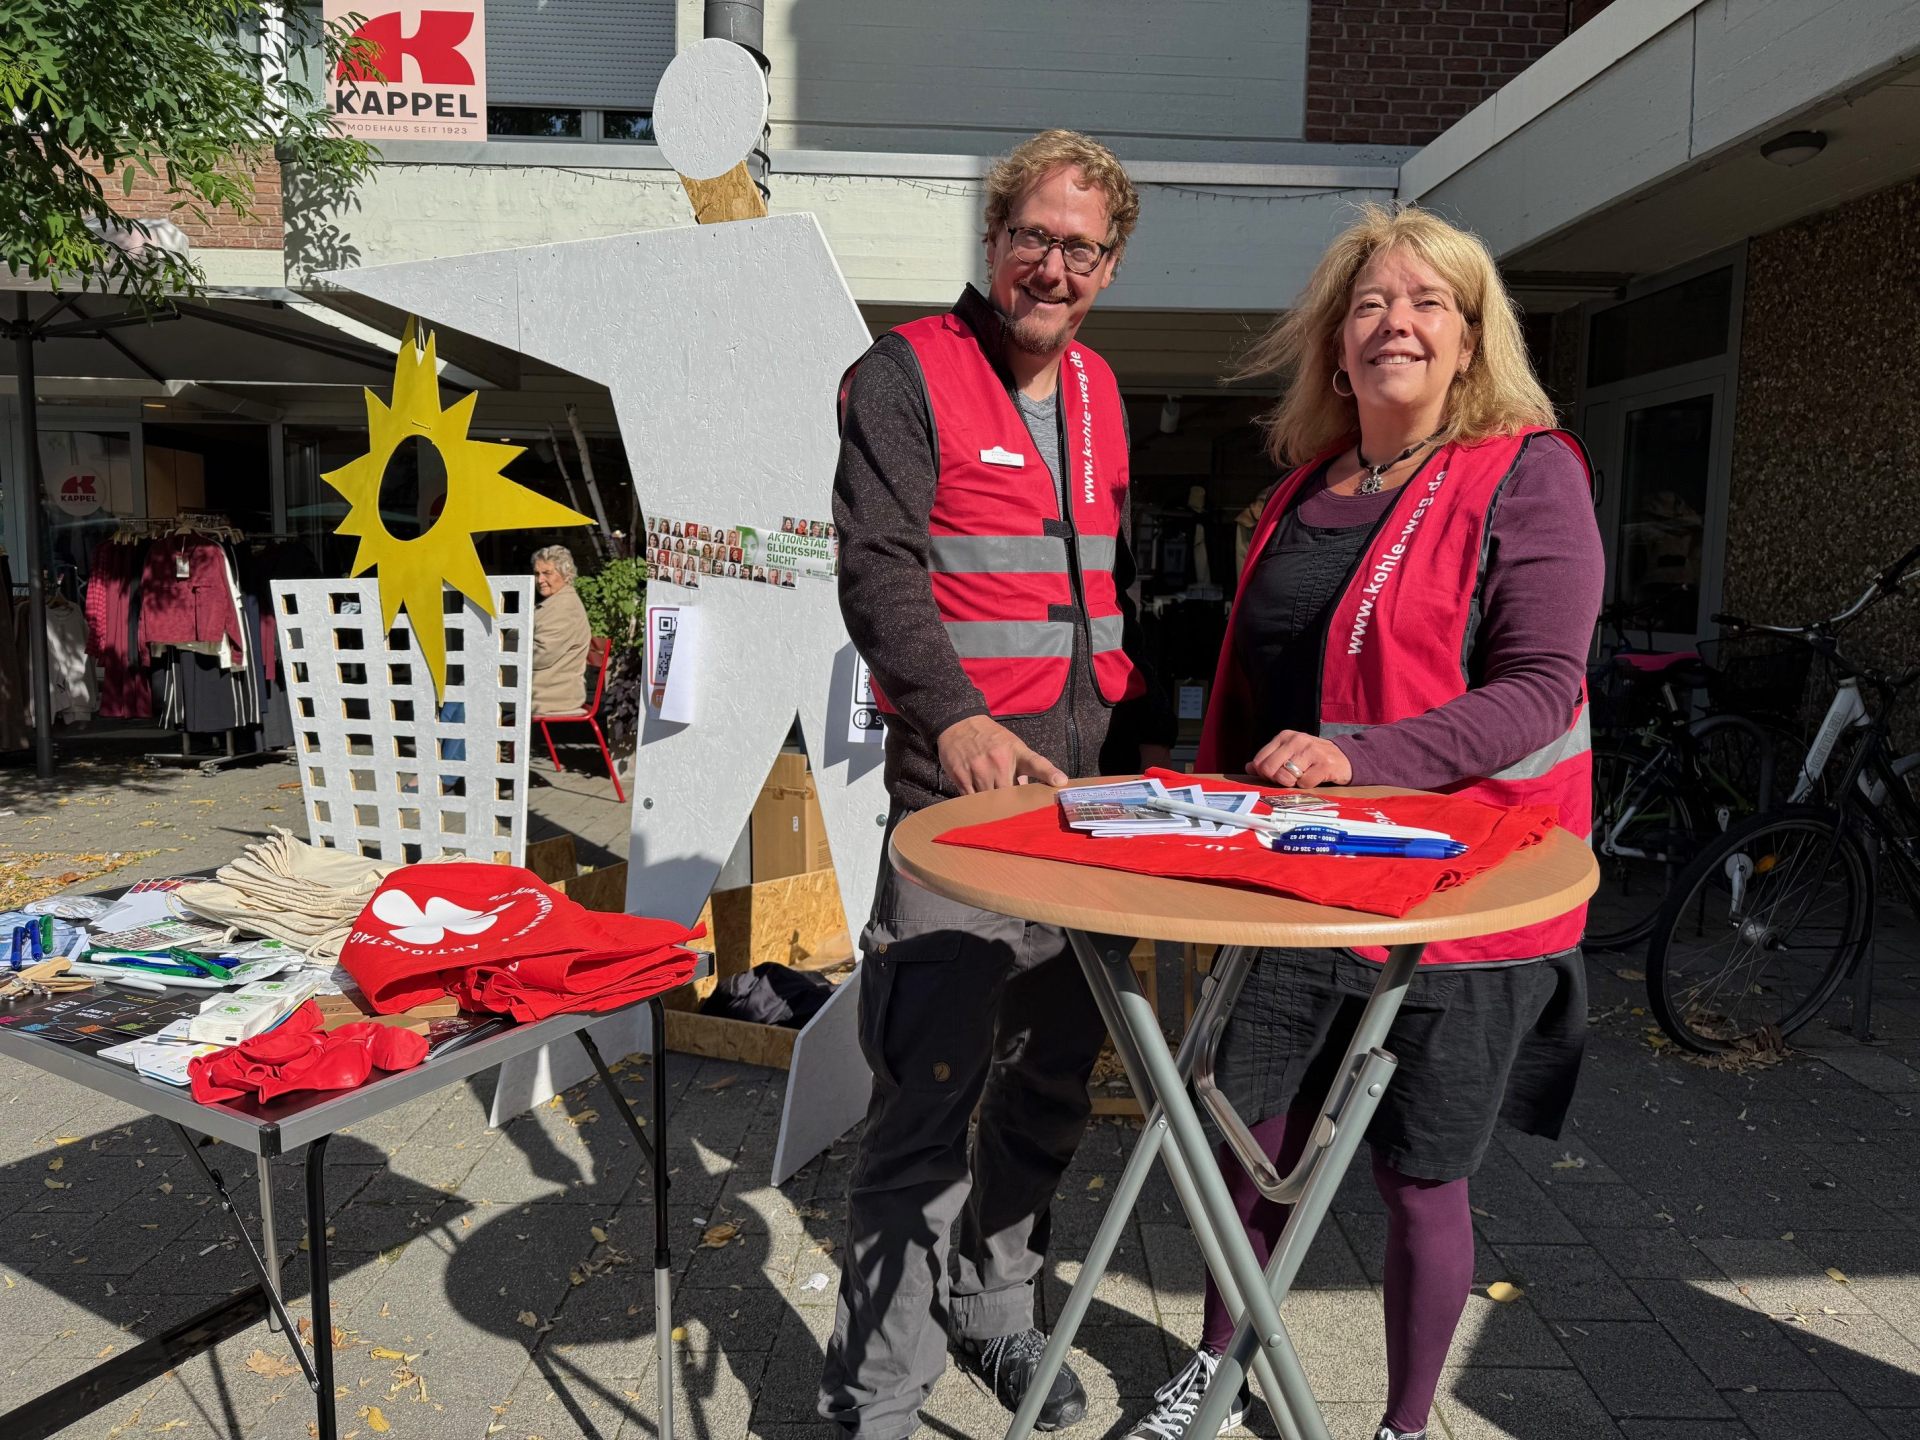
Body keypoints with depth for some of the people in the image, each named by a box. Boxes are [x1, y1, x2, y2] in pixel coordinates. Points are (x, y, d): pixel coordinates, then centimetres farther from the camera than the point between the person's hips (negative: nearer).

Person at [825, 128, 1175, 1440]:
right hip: (957, 773, -7)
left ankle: (995, 1311, 35)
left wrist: (1116, 690, 16)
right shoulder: (907, 375, -4)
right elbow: (877, 570, -14)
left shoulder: (1100, 390, 18)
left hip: (1084, 779, 7)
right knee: (931, 1094, -6)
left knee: (1056, 1074, 15)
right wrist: (954, 715, -27)